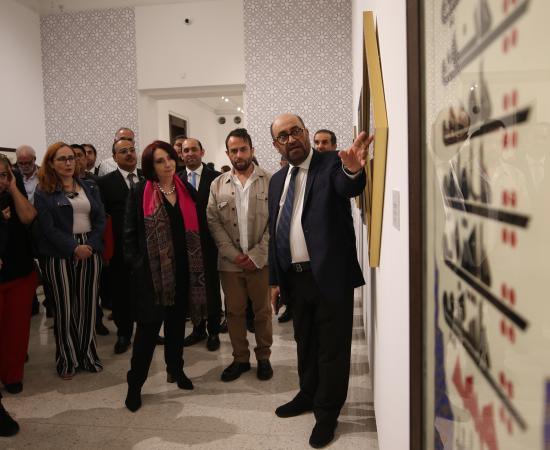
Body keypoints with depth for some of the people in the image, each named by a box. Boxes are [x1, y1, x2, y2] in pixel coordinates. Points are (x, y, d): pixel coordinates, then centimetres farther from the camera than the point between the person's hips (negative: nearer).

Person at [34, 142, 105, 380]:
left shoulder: (90, 187, 11)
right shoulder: (43, 192, 0)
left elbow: (100, 219, 6)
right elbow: (48, 227, -8)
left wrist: (90, 246, -8)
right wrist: (74, 248, -15)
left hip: (90, 251, 3)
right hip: (60, 255, -3)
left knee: (88, 305, 7)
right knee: (65, 307, 5)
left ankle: (87, 354, 21)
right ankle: (67, 359, 19)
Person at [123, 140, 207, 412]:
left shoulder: (187, 190, 7)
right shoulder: (139, 193, -4)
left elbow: (197, 227, 10)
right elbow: (130, 234, -3)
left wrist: (199, 263, 4)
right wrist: (136, 266, -9)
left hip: (183, 269, 4)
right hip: (152, 271, -4)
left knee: (177, 321, 16)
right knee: (148, 326, -1)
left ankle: (176, 368, 33)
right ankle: (135, 383, 12)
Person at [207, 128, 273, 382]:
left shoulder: (270, 181, -3)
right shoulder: (218, 185, 6)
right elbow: (213, 221, 1)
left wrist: (257, 255, -12)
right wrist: (232, 254, -9)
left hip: (261, 261, -2)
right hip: (230, 262, 2)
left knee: (263, 312, 10)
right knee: (234, 312, 12)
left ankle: (263, 357, 28)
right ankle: (240, 358, 27)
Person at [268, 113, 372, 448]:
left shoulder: (332, 163, -6)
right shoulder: (278, 180, 11)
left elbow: (349, 187, -30)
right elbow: (275, 233, 13)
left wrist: (353, 170, -54)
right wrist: (275, 279, 12)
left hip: (330, 275, -6)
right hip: (295, 278, 6)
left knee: (332, 348, 7)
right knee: (305, 342, 22)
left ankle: (327, 413, 25)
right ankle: (308, 396, 42)